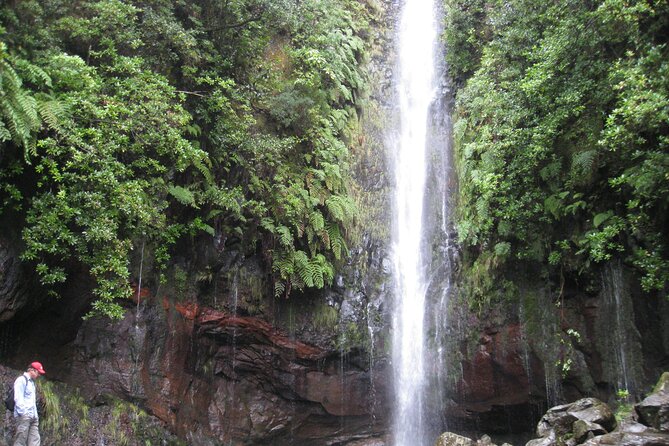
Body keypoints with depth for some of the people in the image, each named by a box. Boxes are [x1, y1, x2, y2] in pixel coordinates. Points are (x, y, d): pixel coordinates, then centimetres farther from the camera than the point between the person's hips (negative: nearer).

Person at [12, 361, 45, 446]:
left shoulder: (32, 382, 23)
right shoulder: (21, 380, -3)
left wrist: (35, 415, 14)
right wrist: (22, 413, -18)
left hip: (33, 417, 8)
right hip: (24, 415, -8)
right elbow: (18, 398, -12)